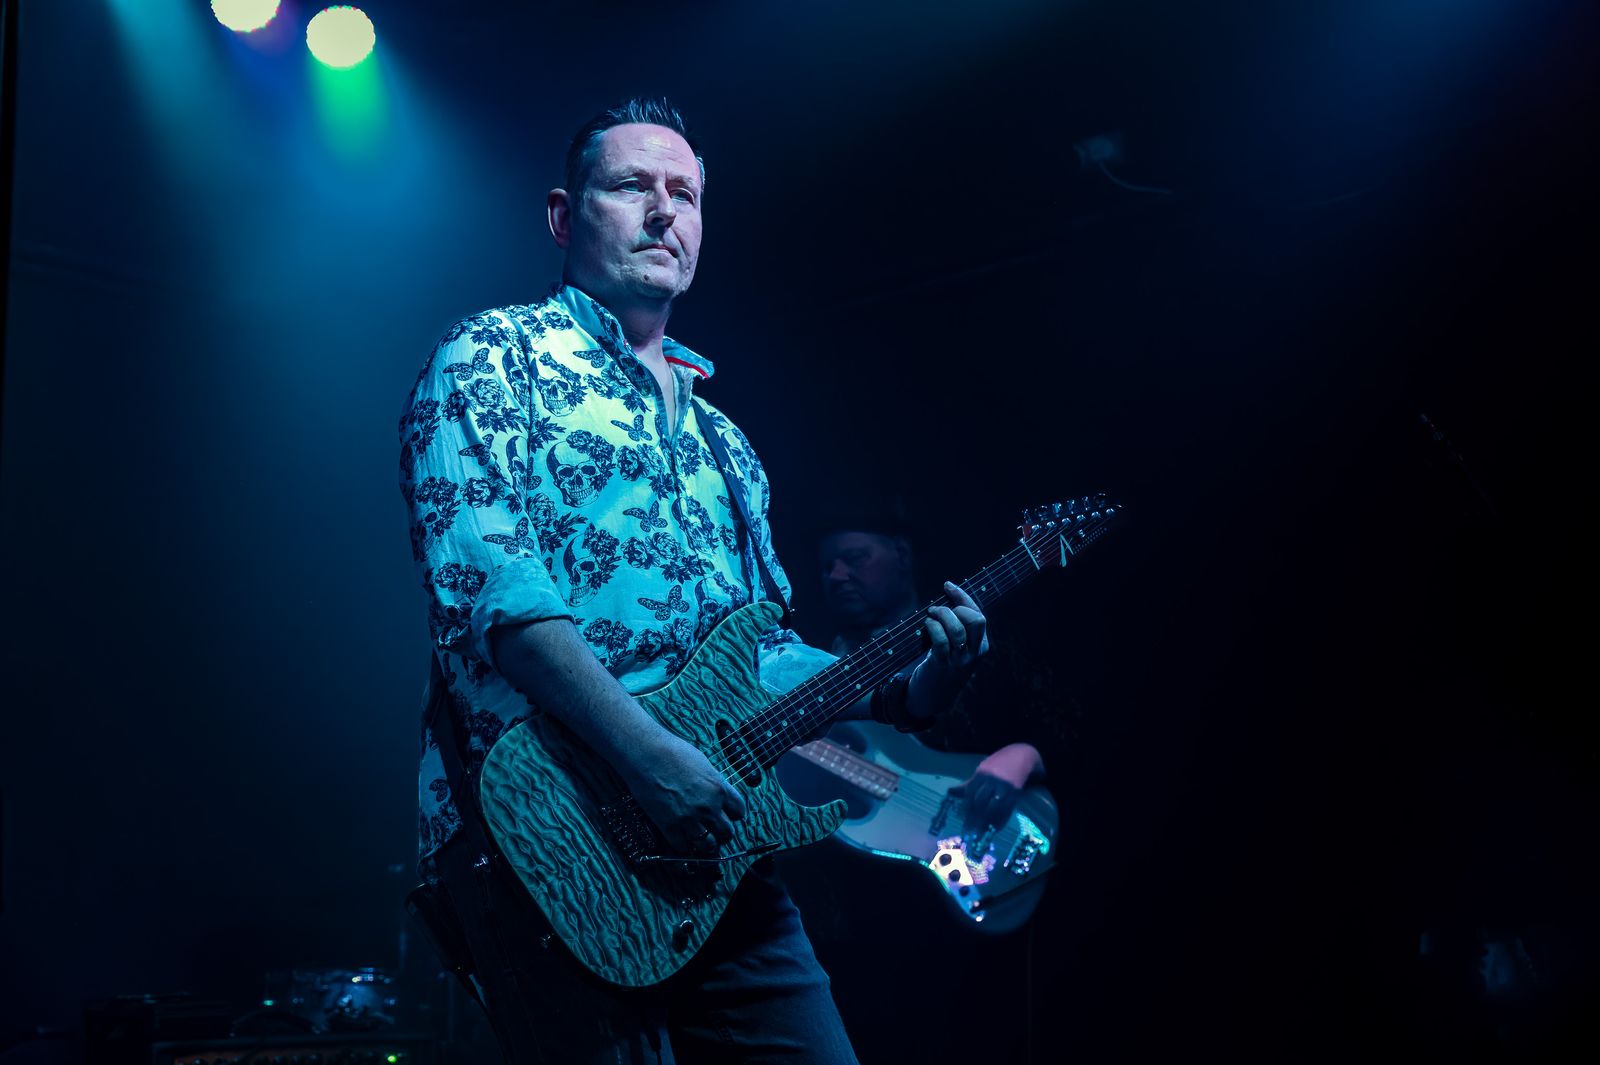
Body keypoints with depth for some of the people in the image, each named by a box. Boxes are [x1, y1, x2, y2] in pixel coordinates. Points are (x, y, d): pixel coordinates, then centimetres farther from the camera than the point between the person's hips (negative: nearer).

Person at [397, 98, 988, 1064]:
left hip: (715, 841, 7)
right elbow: (486, 585, -14)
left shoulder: (721, 439, 23)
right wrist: (647, 753, -23)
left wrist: (900, 693, 6)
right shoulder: (494, 359, 2)